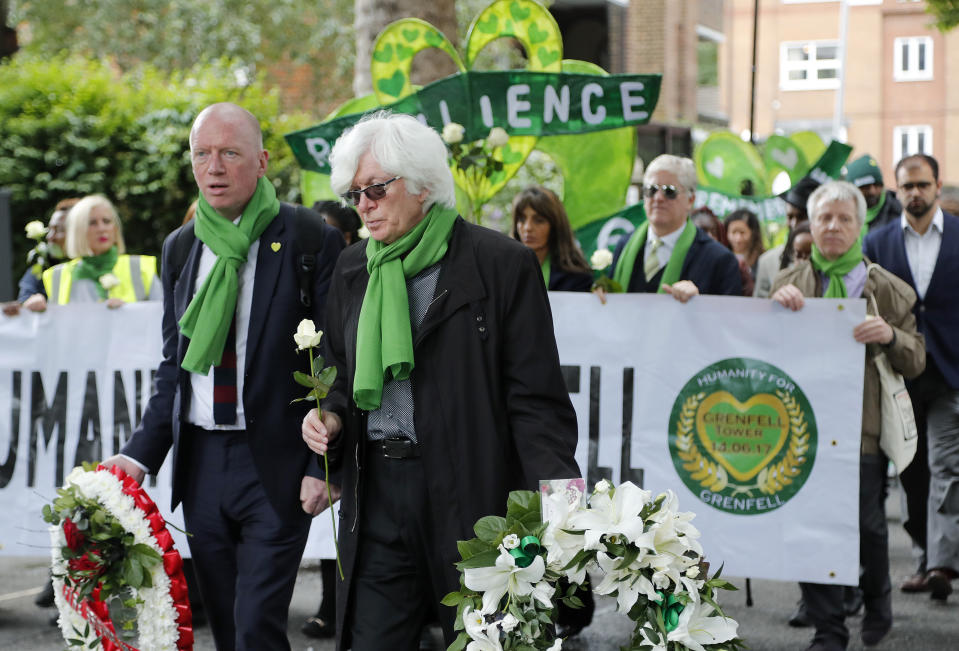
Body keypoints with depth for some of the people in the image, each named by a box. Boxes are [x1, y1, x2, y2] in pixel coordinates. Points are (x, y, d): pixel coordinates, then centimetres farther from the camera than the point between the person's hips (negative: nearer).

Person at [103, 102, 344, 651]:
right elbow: (174, 364, 16)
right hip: (201, 462, 5)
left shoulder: (311, 239, -6)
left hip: (275, 463, -5)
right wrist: (143, 455, 5)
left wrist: (323, 466, -12)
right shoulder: (180, 247, 11)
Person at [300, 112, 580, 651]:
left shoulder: (503, 263, -5)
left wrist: (554, 477, -22)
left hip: (473, 498, -4)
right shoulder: (353, 269, 14)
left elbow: (535, 397, -8)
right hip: (376, 496, 5)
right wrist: (331, 418, 2)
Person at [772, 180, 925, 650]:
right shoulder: (789, 283, 11)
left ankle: (877, 599, 35)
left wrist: (890, 336, -16)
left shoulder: (885, 288, 6)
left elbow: (916, 362, 5)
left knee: (867, 524, 5)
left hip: (861, 426, -1)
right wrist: (775, 308, -9)